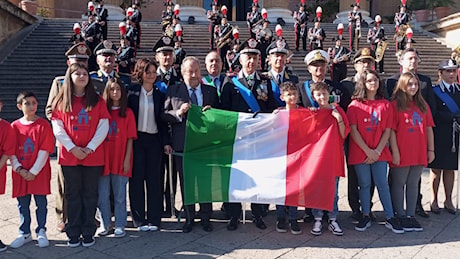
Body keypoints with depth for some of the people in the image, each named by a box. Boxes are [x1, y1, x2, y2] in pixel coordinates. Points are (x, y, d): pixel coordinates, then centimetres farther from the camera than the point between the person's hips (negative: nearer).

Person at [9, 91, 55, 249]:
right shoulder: (14, 126, 3)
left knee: (41, 203, 5)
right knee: (23, 205, 11)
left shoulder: (43, 125, -5)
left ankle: (41, 232, 19)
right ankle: (25, 234, 24)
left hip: (39, 173, -3)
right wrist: (19, 169, -10)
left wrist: (33, 171, -13)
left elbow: (45, 150, -9)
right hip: (20, 174, 3)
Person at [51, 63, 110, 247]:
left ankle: (88, 233, 14)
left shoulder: (97, 100, 5)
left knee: (90, 195, 4)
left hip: (93, 156, 0)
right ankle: (73, 234, 14)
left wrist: (90, 148, -10)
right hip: (69, 156, 0)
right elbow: (57, 128, 0)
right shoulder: (61, 101, 6)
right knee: (73, 195, 6)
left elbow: (103, 127, -1)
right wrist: (72, 148, -11)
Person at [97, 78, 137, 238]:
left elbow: (130, 139, 0)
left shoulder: (128, 113, 2)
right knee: (102, 195, 6)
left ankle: (120, 226, 15)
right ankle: (105, 225, 20)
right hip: (103, 159, 2)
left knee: (120, 195, 5)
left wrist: (127, 159, -6)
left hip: (120, 160, -2)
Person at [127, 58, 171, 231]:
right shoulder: (132, 91, 3)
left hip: (154, 139, 2)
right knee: (137, 178, 1)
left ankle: (154, 219, 9)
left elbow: (162, 119, 10)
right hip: (136, 139, -1)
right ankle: (139, 219, 10)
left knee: (154, 178, 2)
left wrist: (166, 142, 3)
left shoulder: (159, 94, 10)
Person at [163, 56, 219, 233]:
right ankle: (189, 219, 21)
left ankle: (205, 218, 20)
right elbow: (164, 115, 0)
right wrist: (178, 112, -17)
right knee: (185, 183, 8)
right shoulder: (173, 91, 4)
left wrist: (212, 111, -10)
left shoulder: (211, 91, 9)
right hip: (182, 144, -1)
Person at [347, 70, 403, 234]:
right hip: (360, 152, -1)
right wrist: (368, 151, -11)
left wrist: (377, 151, -8)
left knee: (382, 184, 2)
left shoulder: (385, 105, 6)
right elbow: (353, 131, -6)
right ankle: (365, 217, 16)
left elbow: (387, 131, 3)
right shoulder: (355, 105, 0)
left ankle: (390, 218, 8)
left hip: (379, 152, 1)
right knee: (364, 185, 5)